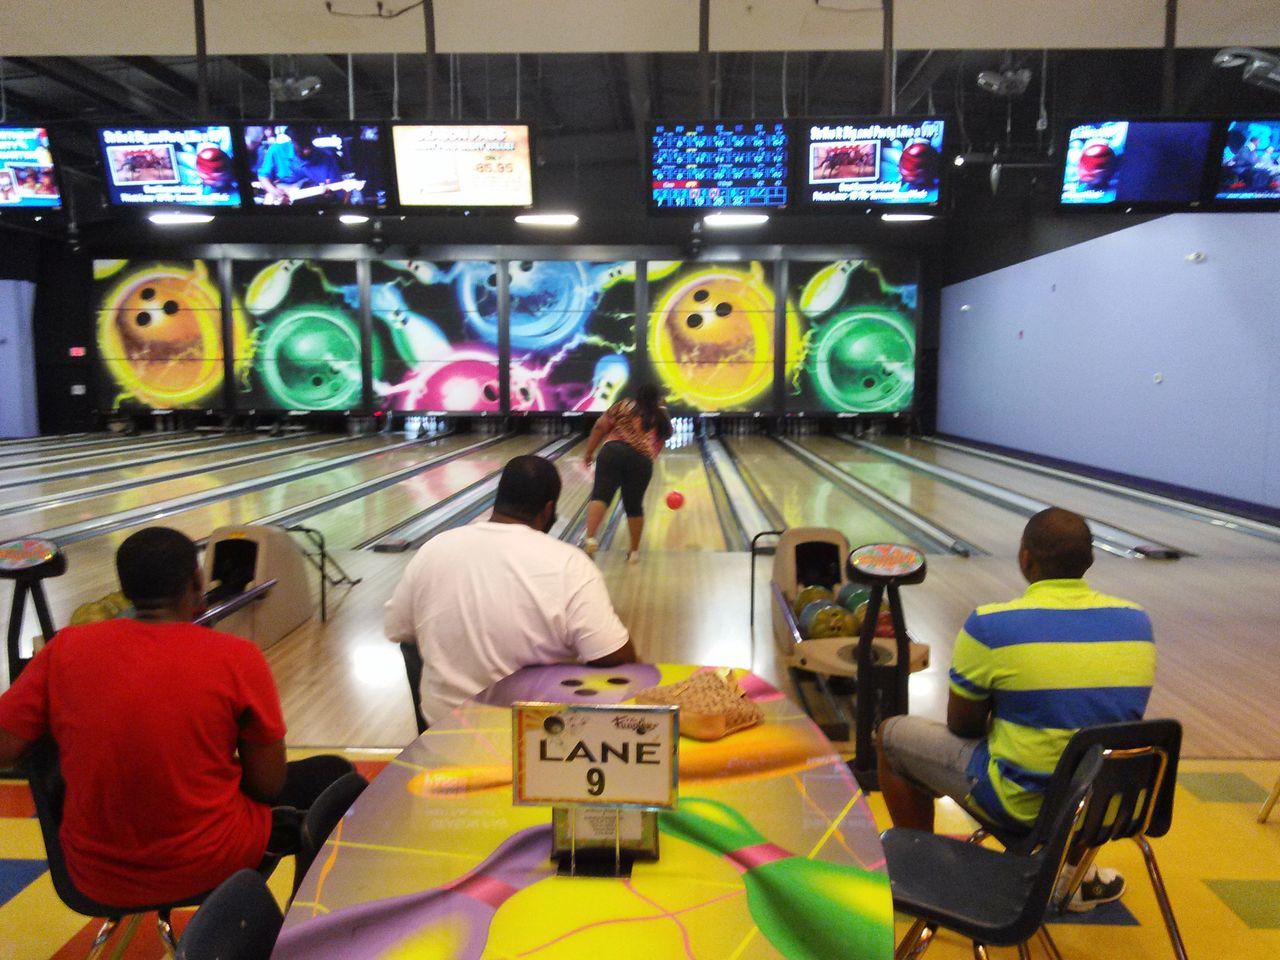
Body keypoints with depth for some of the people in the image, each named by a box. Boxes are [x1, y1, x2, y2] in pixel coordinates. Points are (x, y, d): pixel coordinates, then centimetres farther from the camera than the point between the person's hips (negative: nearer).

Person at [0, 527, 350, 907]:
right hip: (211, 865, -4)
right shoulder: (236, 657, -19)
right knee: (334, 774, 19)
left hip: (96, 878, 4)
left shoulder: (65, 649, -12)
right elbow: (268, 786, -14)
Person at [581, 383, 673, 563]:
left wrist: (589, 452, 16)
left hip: (612, 452, -1)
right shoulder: (660, 418, 23)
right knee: (634, 507, 14)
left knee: (600, 496, -12)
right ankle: (634, 551, 24)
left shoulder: (623, 406, 19)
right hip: (641, 462, 1)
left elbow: (600, 428, 11)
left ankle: (590, 539, -32)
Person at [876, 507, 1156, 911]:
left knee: (892, 735, 14)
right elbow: (1110, 715, 11)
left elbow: (962, 726, -8)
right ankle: (1080, 875, 40)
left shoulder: (989, 625, -20)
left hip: (1023, 805, -5)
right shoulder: (1136, 622, -4)